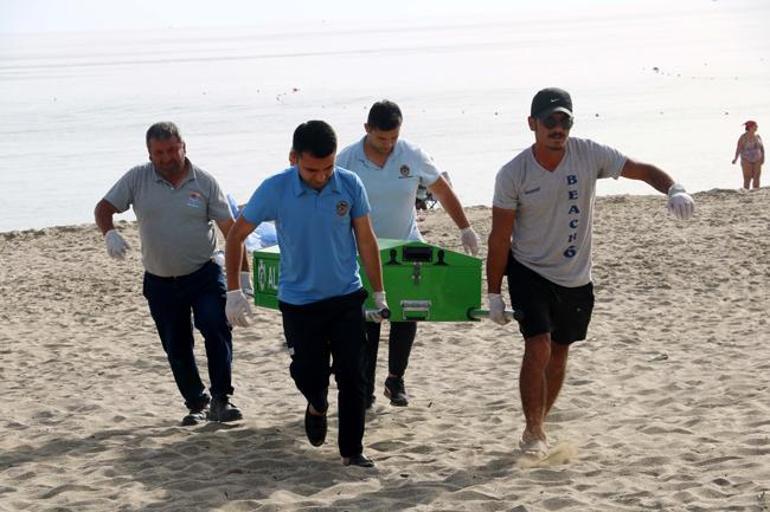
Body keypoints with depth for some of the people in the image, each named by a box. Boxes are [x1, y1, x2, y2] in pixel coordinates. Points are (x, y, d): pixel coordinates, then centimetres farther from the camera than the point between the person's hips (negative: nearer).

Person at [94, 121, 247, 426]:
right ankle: (196, 404, 25)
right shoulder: (137, 179, -3)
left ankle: (221, 399, -14)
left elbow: (230, 229, -4)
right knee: (176, 348, 9)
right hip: (160, 282, 2)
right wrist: (110, 233, -22)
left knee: (216, 327, -22)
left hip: (203, 275, -2)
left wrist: (242, 272, -10)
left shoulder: (204, 182, -5)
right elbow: (104, 208, 1)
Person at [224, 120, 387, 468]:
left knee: (352, 376, -3)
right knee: (307, 374, 4)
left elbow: (366, 241, 0)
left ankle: (352, 450, 9)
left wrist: (379, 294, 2)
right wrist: (233, 292, -5)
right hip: (298, 302, 0)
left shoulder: (350, 185, -11)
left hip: (346, 298, 1)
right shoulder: (274, 190, -15)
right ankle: (317, 406, 40)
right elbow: (236, 236, -4)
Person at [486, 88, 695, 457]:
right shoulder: (513, 174, -15)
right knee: (538, 347, -18)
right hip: (529, 272, -3)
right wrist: (494, 294, -8)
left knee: (559, 354, 13)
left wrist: (674, 189, -30)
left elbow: (643, 171, -8)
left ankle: (539, 425, 31)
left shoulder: (589, 155, -10)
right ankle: (534, 434, -7)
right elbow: (500, 238, -10)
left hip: (576, 279, 3)